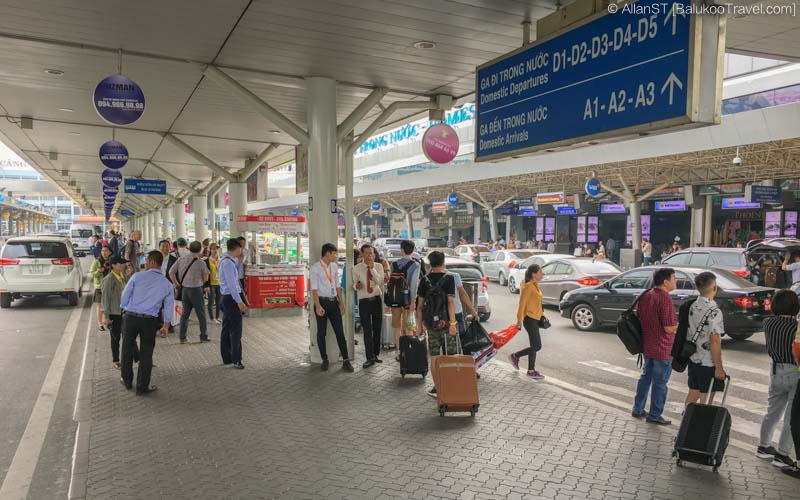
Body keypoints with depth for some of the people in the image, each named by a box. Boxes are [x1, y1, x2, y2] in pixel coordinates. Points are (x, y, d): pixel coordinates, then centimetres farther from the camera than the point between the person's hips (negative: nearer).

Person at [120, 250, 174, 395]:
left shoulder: (137, 276, -6)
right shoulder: (166, 284, 2)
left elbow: (125, 296, 0)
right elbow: (169, 306, 4)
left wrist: (125, 310, 18)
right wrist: (166, 325, 11)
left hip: (130, 317, -1)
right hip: (149, 320, 1)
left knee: (127, 349, 16)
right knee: (146, 353, 8)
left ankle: (127, 381, 31)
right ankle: (142, 387, 15)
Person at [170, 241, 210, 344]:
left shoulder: (181, 259, 2)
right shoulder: (200, 262, -9)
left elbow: (171, 272, 3)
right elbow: (205, 278, 0)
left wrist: (176, 284, 13)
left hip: (184, 289, 4)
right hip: (196, 289, -4)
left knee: (185, 313, 12)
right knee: (201, 314, 7)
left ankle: (182, 337, 13)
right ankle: (204, 336, 12)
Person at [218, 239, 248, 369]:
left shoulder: (226, 260, 13)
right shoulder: (228, 262, -17)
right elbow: (231, 284, -21)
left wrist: (238, 261, 14)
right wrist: (239, 301, -22)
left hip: (226, 298, 10)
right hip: (231, 298, -10)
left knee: (227, 328, 14)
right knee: (236, 329, -8)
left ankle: (227, 358, 21)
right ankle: (236, 360, -7)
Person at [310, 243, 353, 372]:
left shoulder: (334, 266, 9)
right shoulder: (315, 268, -8)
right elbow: (314, 288, -12)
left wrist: (341, 302, 12)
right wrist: (318, 306, -18)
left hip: (334, 302, 5)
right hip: (322, 302, -5)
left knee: (339, 331, 3)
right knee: (321, 332, 7)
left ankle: (346, 360, 7)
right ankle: (324, 360, 19)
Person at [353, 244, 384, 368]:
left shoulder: (378, 266, 2)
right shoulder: (357, 269, 1)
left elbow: (380, 281, -12)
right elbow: (355, 284, 8)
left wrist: (372, 268, -19)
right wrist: (356, 285, -15)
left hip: (377, 300, 2)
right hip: (364, 301, -1)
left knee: (377, 329, 10)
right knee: (367, 330, -3)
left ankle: (376, 354, 24)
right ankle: (370, 358, 1)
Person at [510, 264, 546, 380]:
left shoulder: (536, 286, 13)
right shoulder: (528, 286, -15)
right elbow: (522, 304, -17)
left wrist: (541, 314, 16)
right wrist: (519, 320, -19)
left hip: (535, 319, 9)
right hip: (530, 319, -9)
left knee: (534, 346, 12)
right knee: (537, 346, -6)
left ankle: (531, 370, 21)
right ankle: (515, 356, 9)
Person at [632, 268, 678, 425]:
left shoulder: (645, 296, 4)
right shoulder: (665, 299, -22)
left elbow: (639, 317, 14)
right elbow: (669, 328, -23)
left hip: (647, 346, 8)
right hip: (662, 349, -8)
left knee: (646, 376, 20)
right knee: (660, 382, 5)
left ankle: (638, 409, 28)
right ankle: (654, 415, 15)